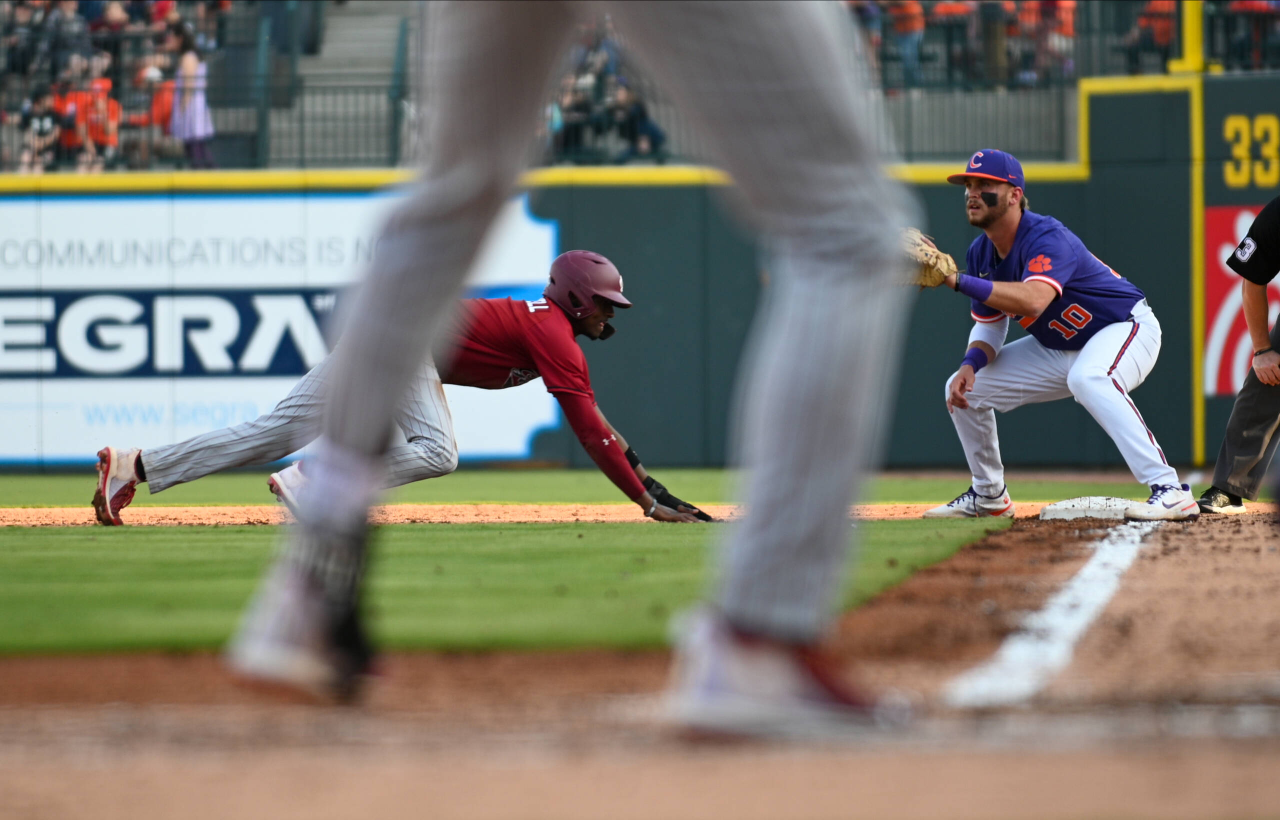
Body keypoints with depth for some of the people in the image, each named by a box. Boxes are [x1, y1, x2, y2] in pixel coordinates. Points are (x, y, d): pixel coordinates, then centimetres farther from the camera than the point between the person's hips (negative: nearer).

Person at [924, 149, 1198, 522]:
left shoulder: (1048, 239, -30)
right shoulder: (980, 253, -4)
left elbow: (1033, 300, -49)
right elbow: (989, 325, 5)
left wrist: (957, 280, -50)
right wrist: (970, 364, -17)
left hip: (1126, 328, -9)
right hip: (1058, 348, 9)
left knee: (1088, 378, -42)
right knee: (963, 389, 3)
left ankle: (1170, 491, -45)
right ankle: (988, 495, 25)